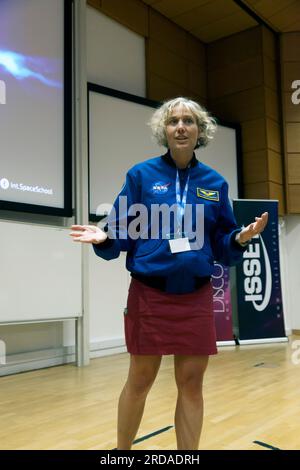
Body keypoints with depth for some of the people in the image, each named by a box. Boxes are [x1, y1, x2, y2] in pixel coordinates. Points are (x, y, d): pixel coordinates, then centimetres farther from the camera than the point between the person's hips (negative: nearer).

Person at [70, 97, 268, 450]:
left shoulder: (214, 183, 7)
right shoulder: (141, 174, -1)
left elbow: (222, 245, 7)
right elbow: (122, 232, -2)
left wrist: (241, 238, -13)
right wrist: (103, 238, -23)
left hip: (196, 296, 2)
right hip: (149, 293, -2)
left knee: (191, 384, 7)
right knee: (140, 381, 9)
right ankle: (122, 450, 32)